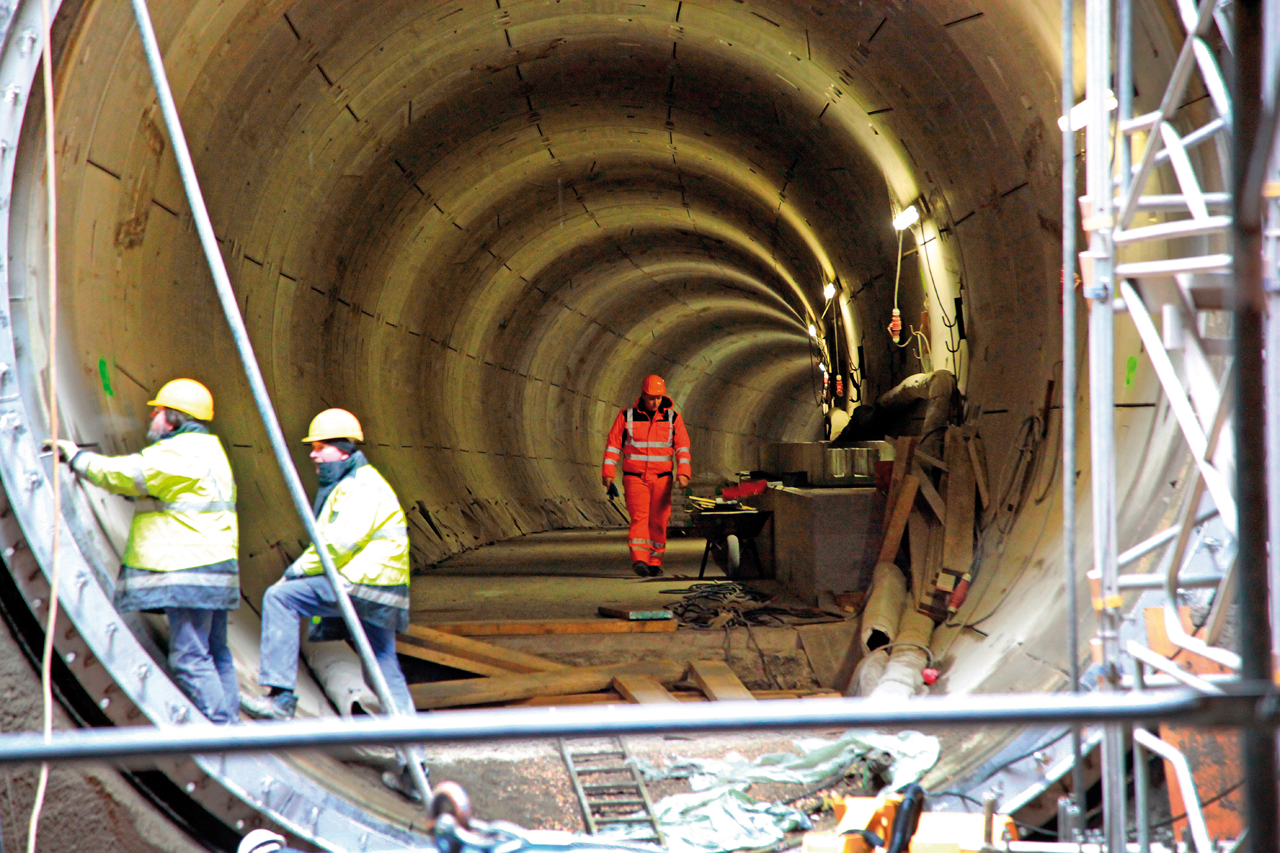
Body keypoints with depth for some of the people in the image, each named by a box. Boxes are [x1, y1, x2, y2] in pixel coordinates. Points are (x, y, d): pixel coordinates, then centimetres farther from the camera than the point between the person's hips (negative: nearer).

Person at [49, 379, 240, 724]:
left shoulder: (176, 453, -11)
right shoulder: (209, 452, 22)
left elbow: (119, 474, -12)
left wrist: (76, 456, 3)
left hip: (189, 570, -10)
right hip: (214, 572, 11)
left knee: (189, 657, -10)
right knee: (214, 653, 11)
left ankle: (219, 726, -13)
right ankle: (230, 724, 12)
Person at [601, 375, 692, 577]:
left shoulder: (673, 418, 4)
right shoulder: (627, 417, 0)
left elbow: (683, 448, 2)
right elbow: (613, 445, 3)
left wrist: (683, 472, -12)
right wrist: (608, 473, -5)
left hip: (661, 479, 2)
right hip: (635, 477, -2)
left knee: (659, 520, 2)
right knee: (639, 516, -16)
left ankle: (654, 563, 11)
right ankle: (639, 560, -23)